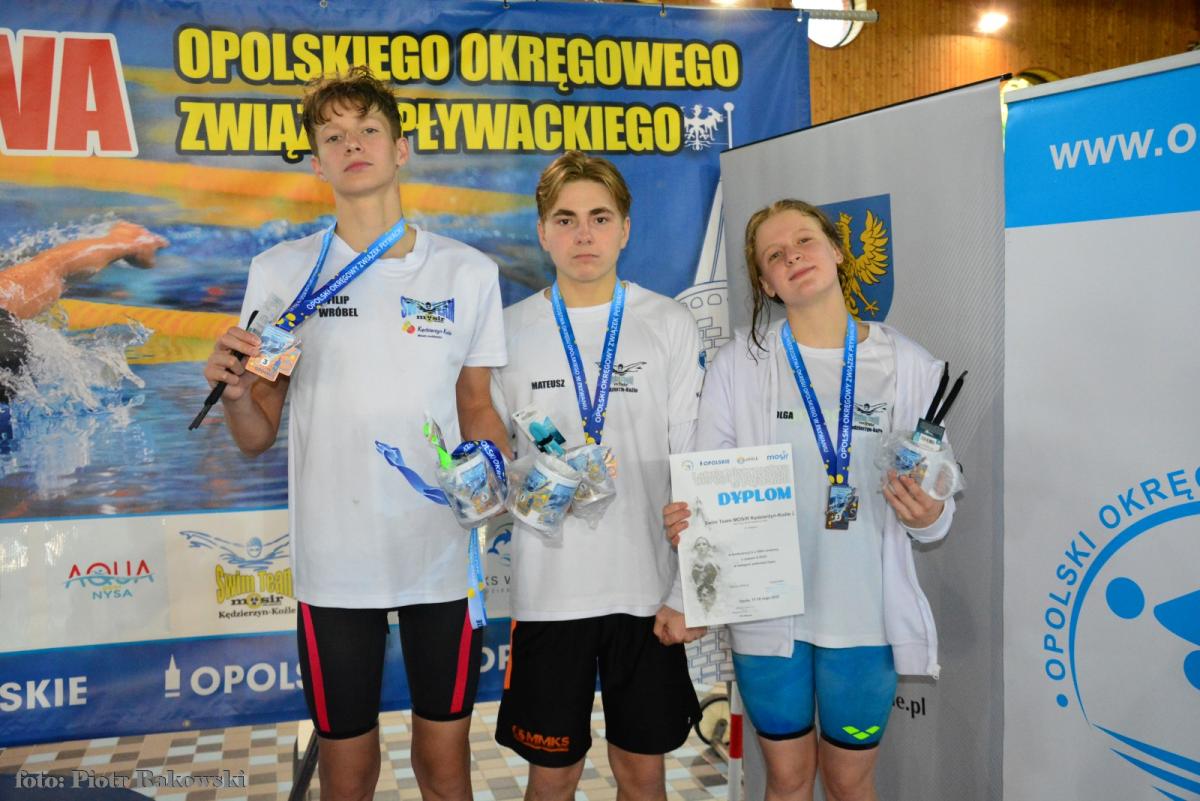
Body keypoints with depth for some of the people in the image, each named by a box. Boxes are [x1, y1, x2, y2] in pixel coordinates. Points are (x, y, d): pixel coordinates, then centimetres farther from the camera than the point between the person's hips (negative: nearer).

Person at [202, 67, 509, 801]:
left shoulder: (470, 272, 2)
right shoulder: (280, 272, 0)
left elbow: (477, 408, 10)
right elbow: (258, 437, 3)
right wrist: (234, 390, -18)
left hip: (446, 553, 1)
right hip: (334, 560, 0)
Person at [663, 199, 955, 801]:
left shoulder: (907, 365, -2)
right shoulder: (738, 364, -3)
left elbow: (936, 500, 3)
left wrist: (927, 516, -19)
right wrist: (683, 522, -22)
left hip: (865, 611, 0)